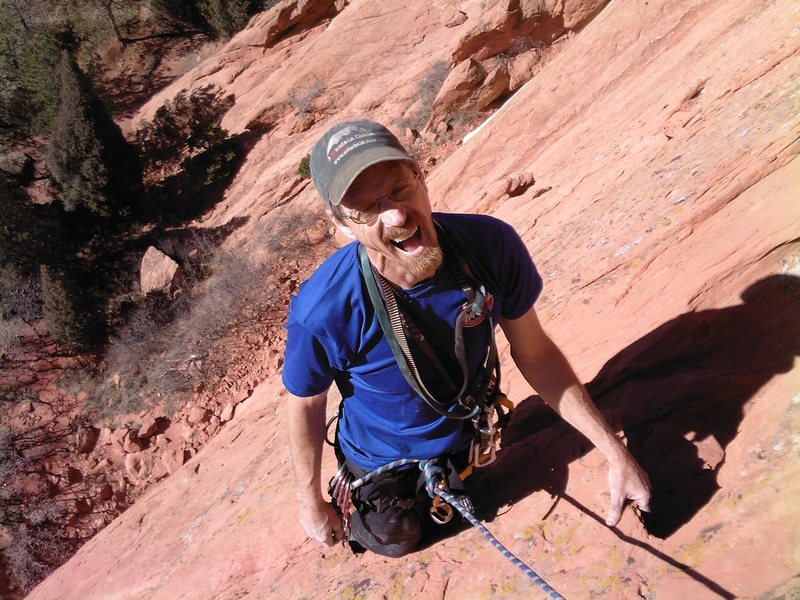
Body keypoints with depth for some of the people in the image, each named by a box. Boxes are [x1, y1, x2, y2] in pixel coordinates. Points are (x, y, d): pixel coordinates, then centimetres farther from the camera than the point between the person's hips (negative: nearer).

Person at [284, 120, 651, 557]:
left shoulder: (492, 244, -31)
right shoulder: (321, 311, -39)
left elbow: (533, 352, -16)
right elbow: (305, 405, -18)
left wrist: (614, 451, -16)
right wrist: (310, 502, -3)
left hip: (465, 437, 3)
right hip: (382, 459, -2)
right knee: (396, 542, 27)